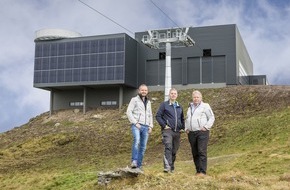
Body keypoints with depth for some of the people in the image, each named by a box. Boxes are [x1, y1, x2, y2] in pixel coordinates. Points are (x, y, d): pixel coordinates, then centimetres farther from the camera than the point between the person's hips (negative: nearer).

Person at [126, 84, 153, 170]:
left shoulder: (148, 102, 22)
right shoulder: (134, 100, 5)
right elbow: (129, 112, -4)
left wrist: (150, 126, 13)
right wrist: (135, 123, -13)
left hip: (145, 127, 6)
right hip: (136, 125, -6)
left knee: (143, 147, 1)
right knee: (136, 140, -30)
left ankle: (139, 165, 6)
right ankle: (134, 161, -31)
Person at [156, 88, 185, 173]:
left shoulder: (179, 107, 19)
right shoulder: (164, 105, 4)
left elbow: (182, 118, 27)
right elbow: (158, 116, -1)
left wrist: (182, 128, 12)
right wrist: (164, 125, -11)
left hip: (177, 131, 5)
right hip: (167, 130, -5)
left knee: (174, 151, 9)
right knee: (168, 148, -21)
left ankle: (171, 168, 20)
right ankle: (167, 167, -28)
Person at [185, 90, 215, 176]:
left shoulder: (205, 106, 2)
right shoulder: (190, 107, 20)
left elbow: (211, 118, 0)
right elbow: (187, 119, 29)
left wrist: (206, 127, -11)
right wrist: (186, 128, 14)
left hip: (202, 132, -6)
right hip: (191, 133, 6)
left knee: (202, 152, -11)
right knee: (195, 153, 7)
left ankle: (202, 171, -11)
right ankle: (198, 171, 13)